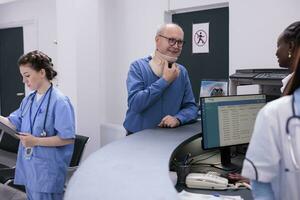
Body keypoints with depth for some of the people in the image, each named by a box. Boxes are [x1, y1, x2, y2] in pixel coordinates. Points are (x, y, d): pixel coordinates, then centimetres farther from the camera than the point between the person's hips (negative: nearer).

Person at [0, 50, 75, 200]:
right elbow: (14, 123, 15)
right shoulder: (28, 99, 9)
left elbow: (68, 138, -18)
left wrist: (36, 141, -20)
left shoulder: (59, 101, -15)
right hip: (28, 165, 8)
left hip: (47, 170, -8)